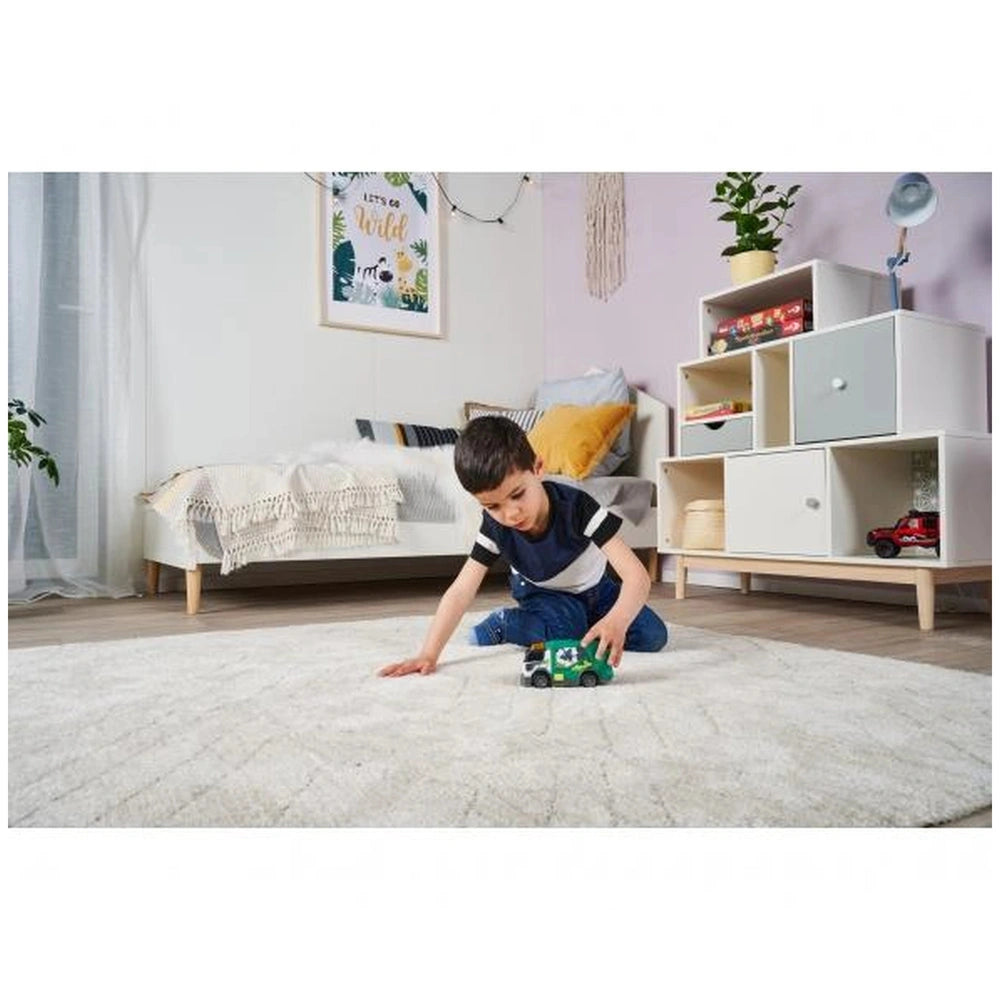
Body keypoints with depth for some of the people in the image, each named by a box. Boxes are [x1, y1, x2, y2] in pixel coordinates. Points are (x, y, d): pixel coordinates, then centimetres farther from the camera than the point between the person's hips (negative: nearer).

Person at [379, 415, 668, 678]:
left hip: (593, 589, 2)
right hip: (539, 592, -1)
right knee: (565, 628, -33)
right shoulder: (495, 527, -29)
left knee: (653, 637, -15)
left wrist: (616, 621, -64)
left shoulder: (577, 506, -37)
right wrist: (428, 654, -44)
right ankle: (504, 623, -4)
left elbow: (637, 575, -43)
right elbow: (460, 592, -31)